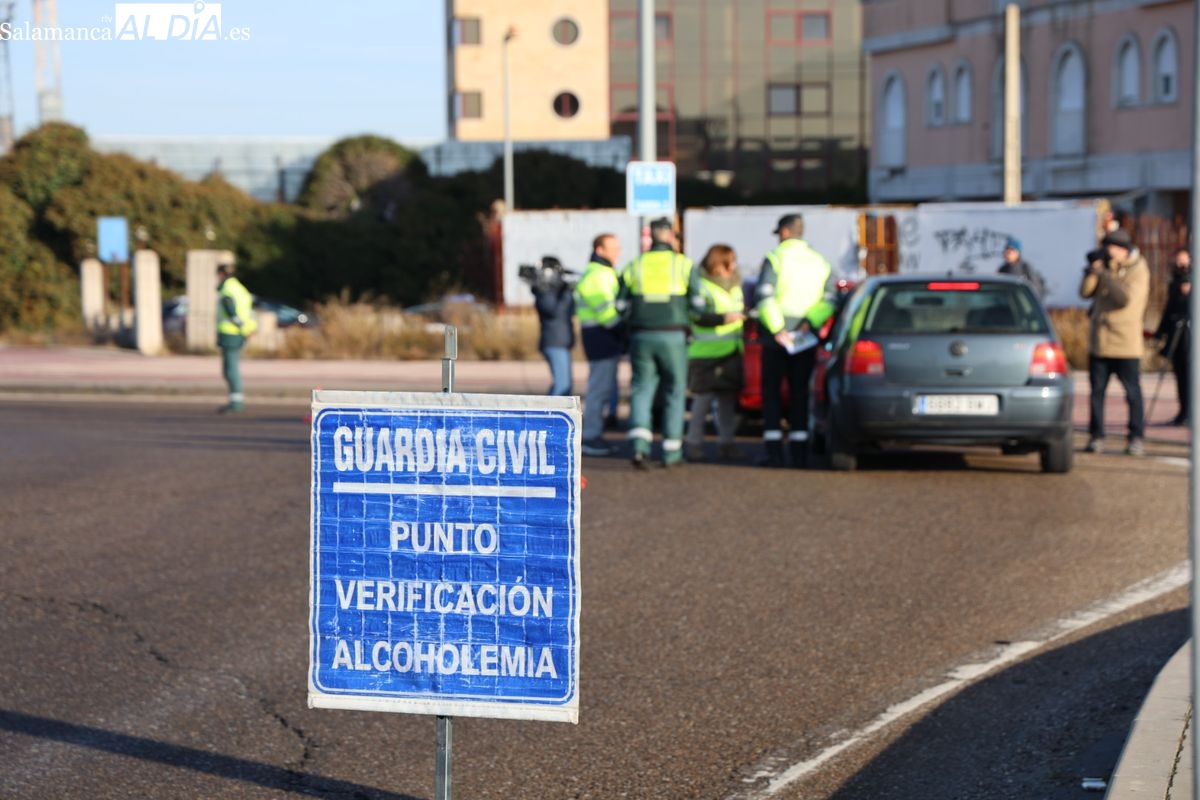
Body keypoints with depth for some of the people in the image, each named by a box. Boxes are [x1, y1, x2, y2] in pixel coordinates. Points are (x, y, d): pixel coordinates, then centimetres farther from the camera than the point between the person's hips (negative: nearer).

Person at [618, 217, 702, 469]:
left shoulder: (634, 266, 7)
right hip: (673, 336, -1)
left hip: (641, 336, 2)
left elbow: (621, 305, 4)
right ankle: (671, 452, 9)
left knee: (642, 389, 6)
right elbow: (698, 303, -3)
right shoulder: (684, 264, 1)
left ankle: (640, 445, -15)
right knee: (675, 391, 9)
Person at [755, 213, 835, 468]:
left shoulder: (774, 259, -6)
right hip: (806, 339, 4)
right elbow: (827, 301, 1)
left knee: (772, 391, 3)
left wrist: (777, 330, -17)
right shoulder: (820, 263, 10)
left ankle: (774, 451, -3)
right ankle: (799, 453, 5)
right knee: (799, 392, 9)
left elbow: (765, 298, -17)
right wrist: (810, 322, -8)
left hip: (777, 338, -4)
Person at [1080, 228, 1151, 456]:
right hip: (1099, 340, 6)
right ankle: (1096, 437, 9)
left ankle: (1136, 438, 1)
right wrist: (1092, 270, -5)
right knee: (1097, 390, 4)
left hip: (1125, 342, -6)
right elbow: (1086, 292, 8)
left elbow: (1126, 298, -20)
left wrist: (1103, 274, -18)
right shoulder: (1105, 267, 13)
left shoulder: (1138, 270, -5)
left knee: (1132, 391, -3)